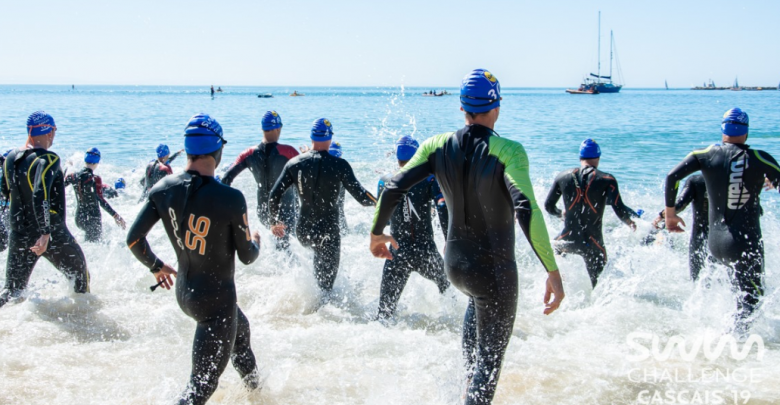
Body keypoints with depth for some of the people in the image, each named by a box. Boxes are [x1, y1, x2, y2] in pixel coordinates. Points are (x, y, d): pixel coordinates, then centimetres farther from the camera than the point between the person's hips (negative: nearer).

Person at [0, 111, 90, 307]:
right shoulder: (48, 159, -18)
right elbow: (40, 195, -31)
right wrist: (45, 233, -32)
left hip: (19, 236, 6)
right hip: (52, 234, -6)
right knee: (80, 277, 18)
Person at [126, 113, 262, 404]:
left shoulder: (163, 190, -9)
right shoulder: (231, 199, -24)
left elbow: (134, 239, -5)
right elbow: (247, 257, -13)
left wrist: (156, 266, 15)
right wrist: (256, 242, 11)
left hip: (184, 292, 7)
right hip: (217, 299, -7)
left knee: (240, 328, 35)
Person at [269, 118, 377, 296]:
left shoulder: (294, 164, -3)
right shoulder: (339, 165, -13)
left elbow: (273, 198, -3)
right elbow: (362, 197, -14)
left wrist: (276, 221, 14)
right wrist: (377, 201, 7)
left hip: (303, 232, 4)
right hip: (328, 231, -4)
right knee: (326, 282, 11)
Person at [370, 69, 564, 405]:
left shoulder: (437, 146, -7)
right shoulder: (508, 151, -21)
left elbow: (393, 189, -9)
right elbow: (526, 209, -34)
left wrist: (377, 233, 9)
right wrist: (553, 271, -32)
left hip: (454, 263, 6)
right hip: (494, 271, -5)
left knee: (478, 302, 40)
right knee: (490, 359, 9)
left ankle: (470, 371, 42)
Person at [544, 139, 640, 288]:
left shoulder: (563, 176, 3)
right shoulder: (607, 180, -5)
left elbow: (548, 206, 11)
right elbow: (620, 210, -13)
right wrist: (631, 222, 8)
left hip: (567, 240, 2)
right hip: (593, 245, -1)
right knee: (593, 284, 17)